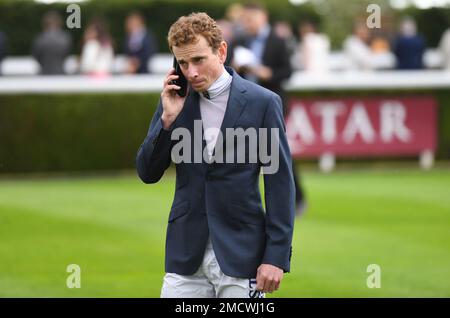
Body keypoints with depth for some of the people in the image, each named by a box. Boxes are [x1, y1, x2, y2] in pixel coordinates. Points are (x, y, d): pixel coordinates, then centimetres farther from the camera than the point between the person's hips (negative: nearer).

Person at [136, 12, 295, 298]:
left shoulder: (262, 102, -4)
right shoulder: (175, 101, 7)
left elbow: (280, 183, -3)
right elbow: (148, 174, 6)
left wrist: (277, 256, -9)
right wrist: (167, 118, -8)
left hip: (241, 253, -3)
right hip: (186, 254, 3)